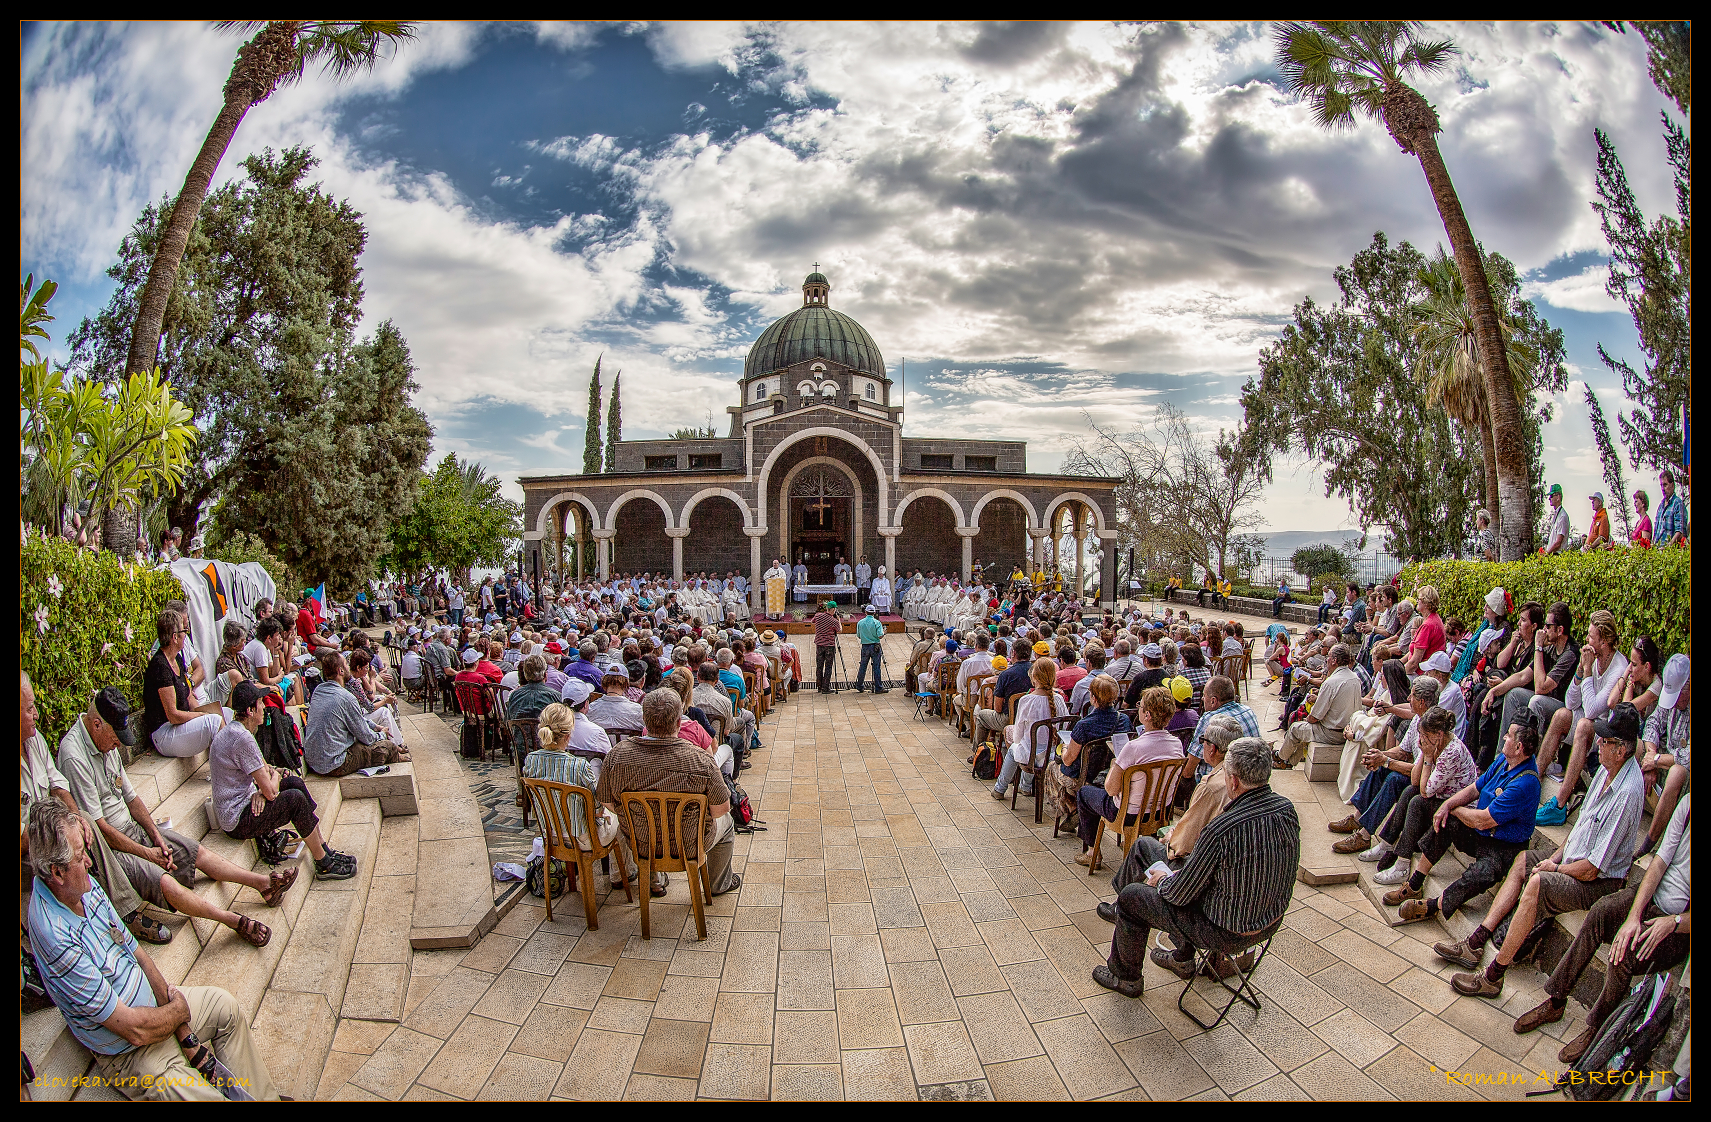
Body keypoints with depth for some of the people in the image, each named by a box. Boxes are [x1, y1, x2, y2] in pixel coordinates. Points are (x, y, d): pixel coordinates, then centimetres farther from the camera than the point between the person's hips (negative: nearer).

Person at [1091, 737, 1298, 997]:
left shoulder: (1222, 829, -33)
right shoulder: (1287, 809, -11)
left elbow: (1180, 893, -20)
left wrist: (1162, 880, 4)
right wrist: (1178, 874, 9)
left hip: (1227, 934, -7)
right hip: (1272, 922, 8)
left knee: (1131, 896, 8)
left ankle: (1125, 977, 31)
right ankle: (1183, 959, 44)